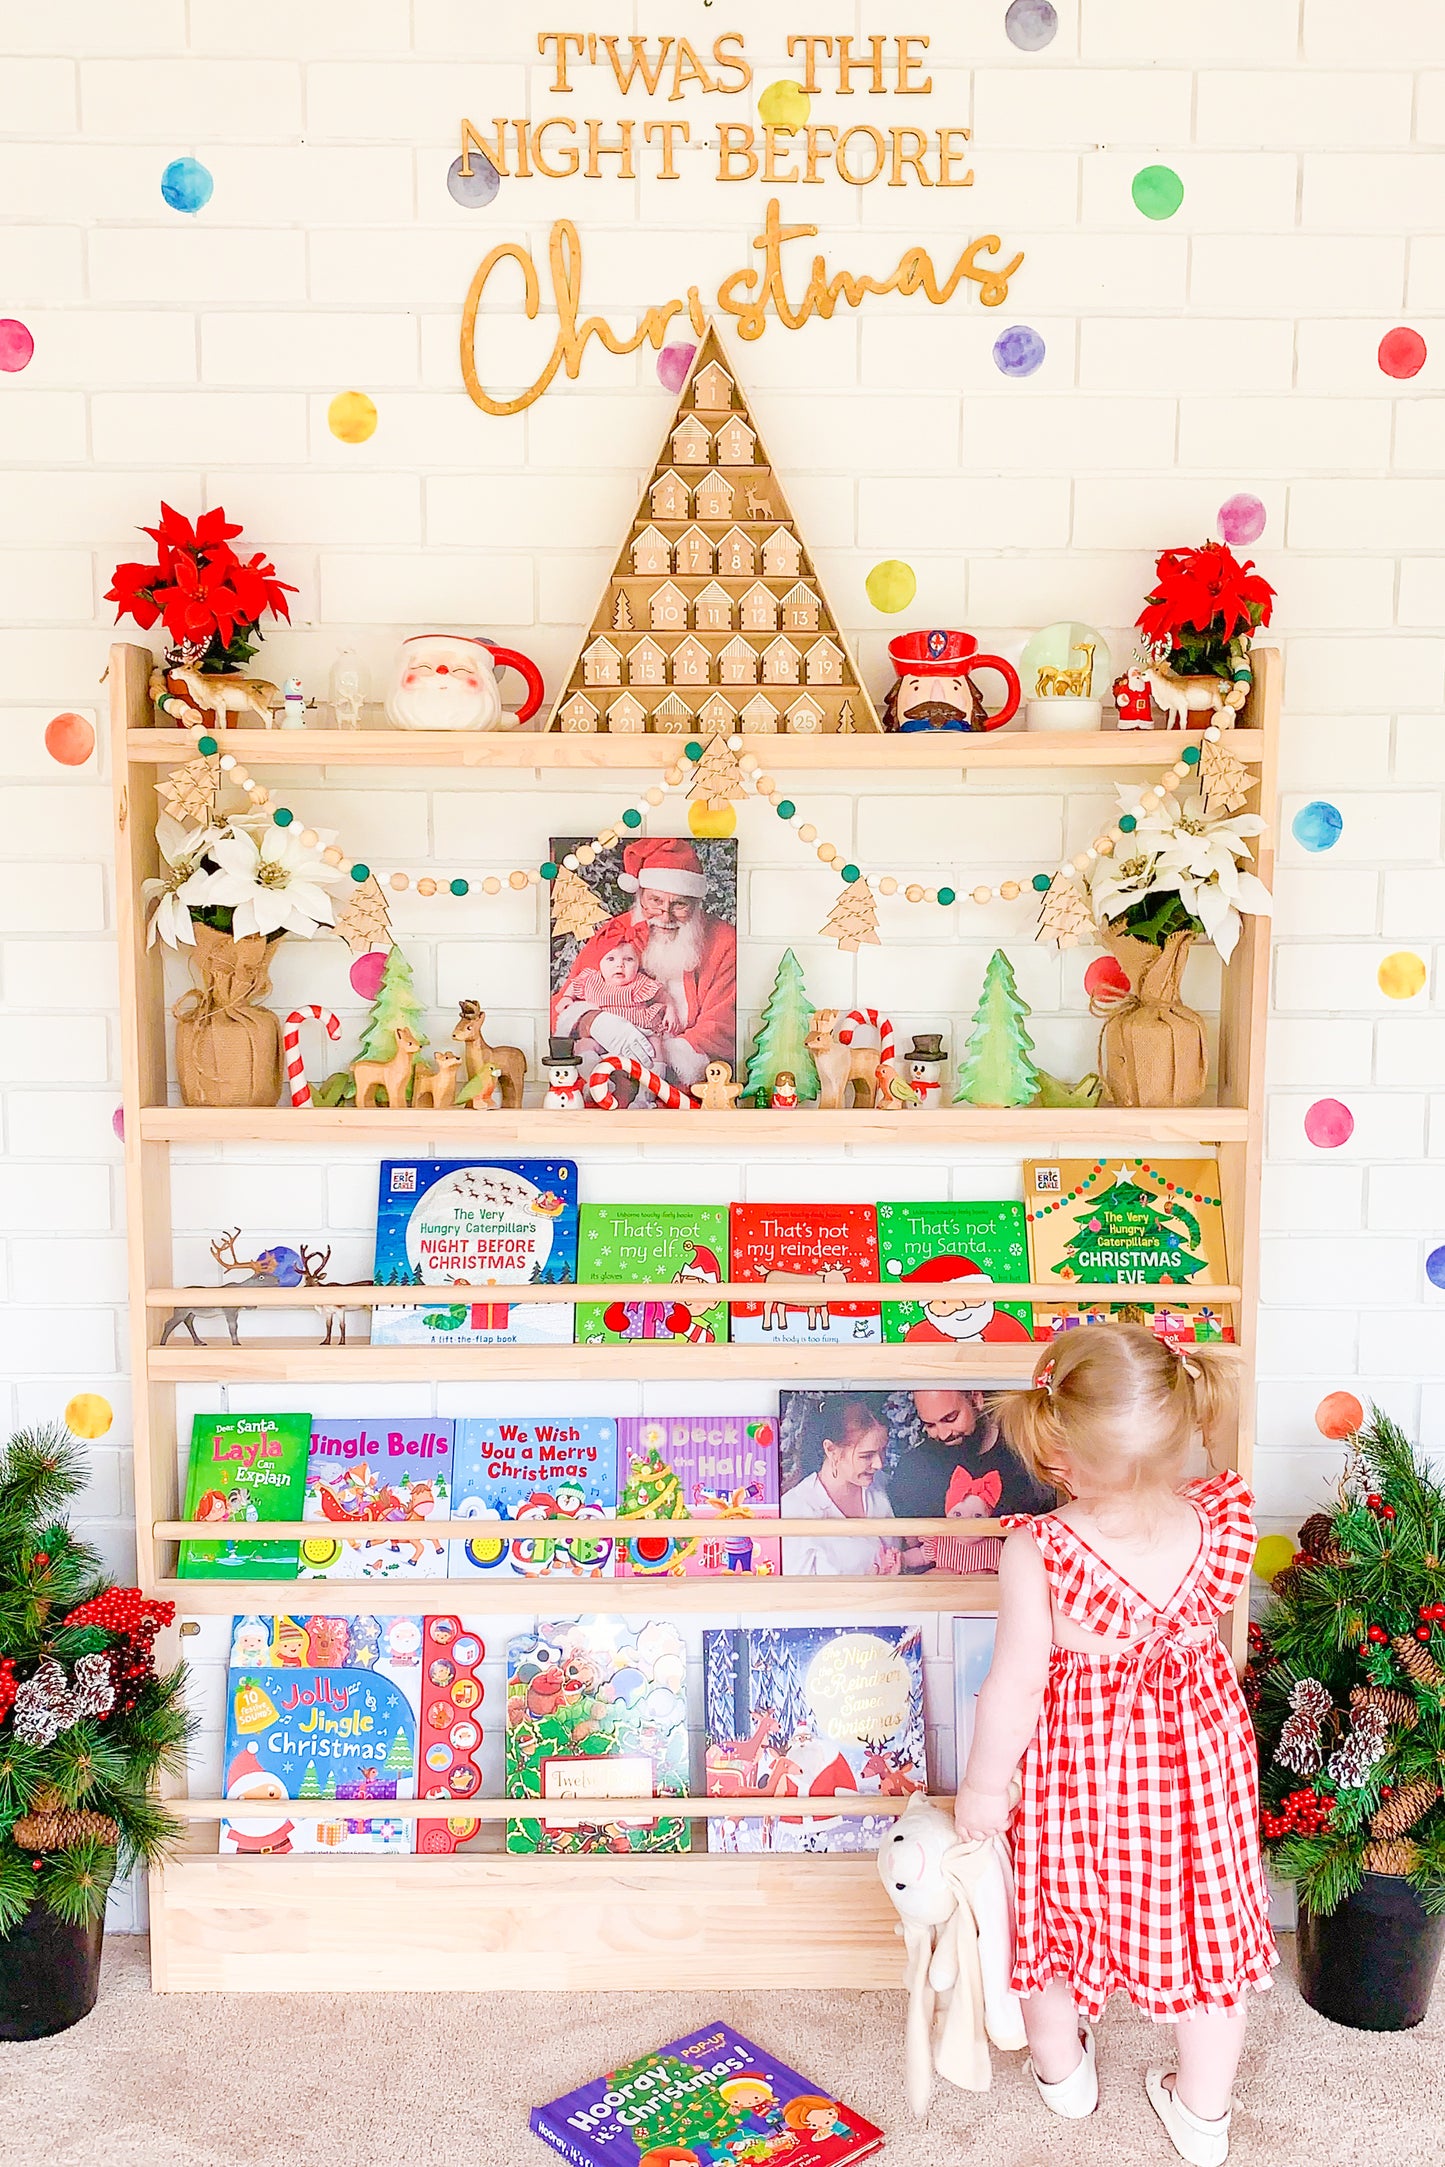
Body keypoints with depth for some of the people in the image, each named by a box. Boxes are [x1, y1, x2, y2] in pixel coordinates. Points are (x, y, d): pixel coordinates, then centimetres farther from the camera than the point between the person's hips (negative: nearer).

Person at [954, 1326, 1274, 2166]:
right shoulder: (1221, 1526, -25)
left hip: (1077, 1763, -2)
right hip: (1197, 1753, 2)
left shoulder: (1037, 1555, -34)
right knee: (1206, 1918, 24)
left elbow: (1014, 1693, -22)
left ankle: (1062, 2069, 51)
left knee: (1057, 1909, 25)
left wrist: (983, 1784, -5)